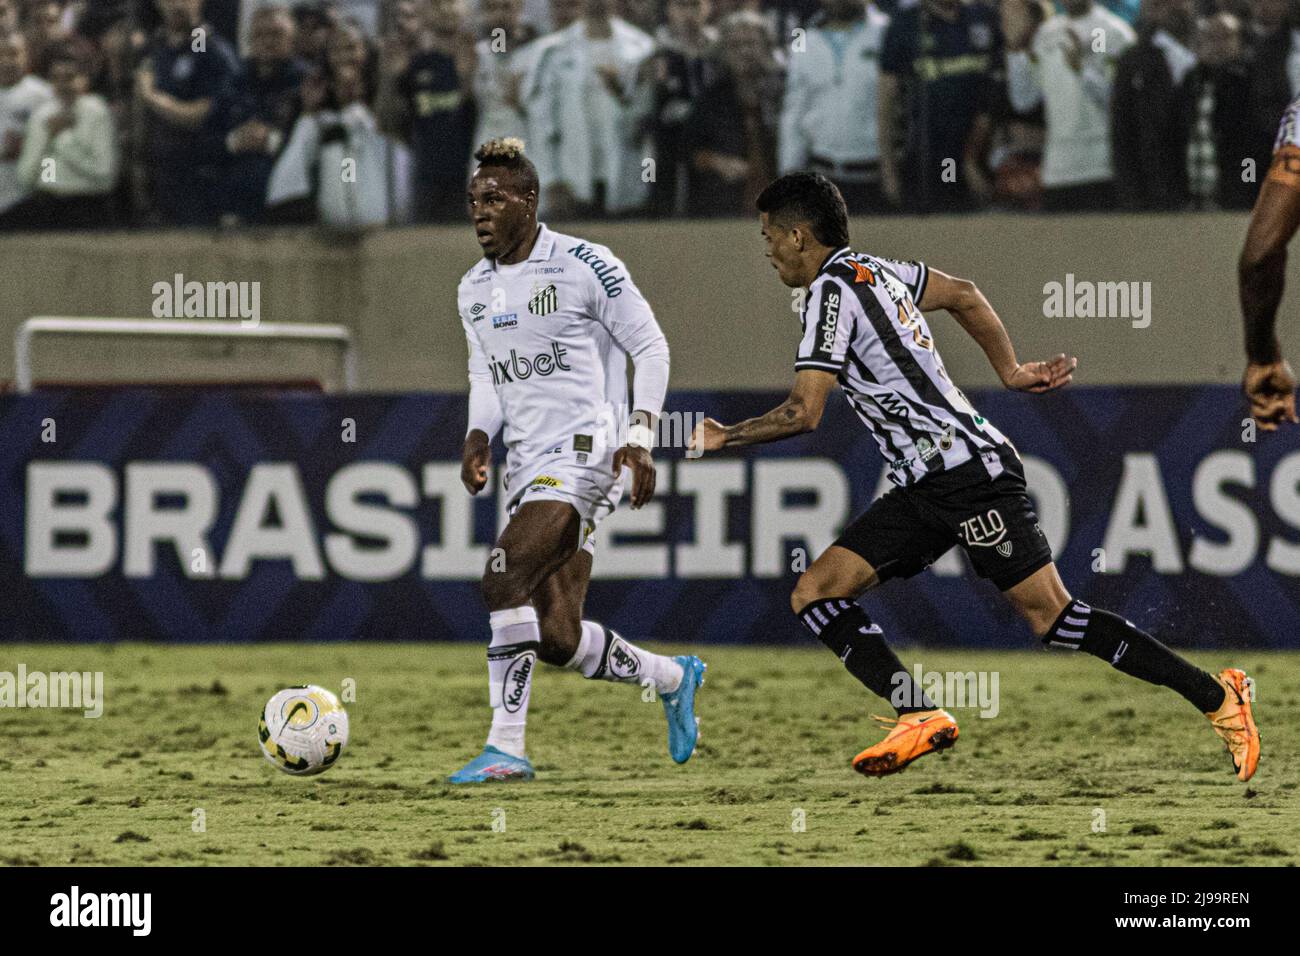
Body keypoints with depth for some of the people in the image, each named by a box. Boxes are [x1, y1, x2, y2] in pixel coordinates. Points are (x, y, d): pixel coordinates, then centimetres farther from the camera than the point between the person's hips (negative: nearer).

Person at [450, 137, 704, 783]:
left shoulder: (584, 265, -7)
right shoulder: (475, 289, 13)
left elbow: (650, 346, -4)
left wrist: (640, 437, -13)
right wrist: (478, 437, 3)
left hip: (585, 455, -7)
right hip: (527, 464, 7)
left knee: (502, 582, -24)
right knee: (558, 642, 2)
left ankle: (506, 747, -19)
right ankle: (672, 678, 28)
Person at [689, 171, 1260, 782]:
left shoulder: (832, 291, -12)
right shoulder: (872, 268, 15)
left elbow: (804, 412, -18)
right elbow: (963, 294, 29)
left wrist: (726, 437, -3)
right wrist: (1011, 372, 33)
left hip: (967, 473, -10)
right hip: (922, 489, 10)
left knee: (1052, 617, -10)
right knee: (815, 595, 0)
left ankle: (1218, 698, -3)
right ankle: (919, 716, -12)